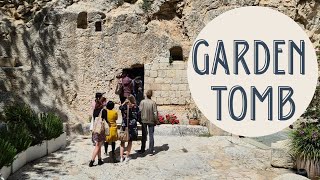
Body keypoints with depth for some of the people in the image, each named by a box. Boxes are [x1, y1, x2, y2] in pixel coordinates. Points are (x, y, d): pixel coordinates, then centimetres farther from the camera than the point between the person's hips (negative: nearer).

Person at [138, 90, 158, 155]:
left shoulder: (142, 102, -8)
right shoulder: (153, 102, -11)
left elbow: (140, 111, -7)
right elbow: (155, 113, -10)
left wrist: (140, 120, 6)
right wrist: (156, 121, 2)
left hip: (144, 120, 1)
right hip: (151, 121, -1)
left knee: (144, 135, 15)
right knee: (151, 136, 9)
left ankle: (142, 149, 25)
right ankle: (151, 151, 12)